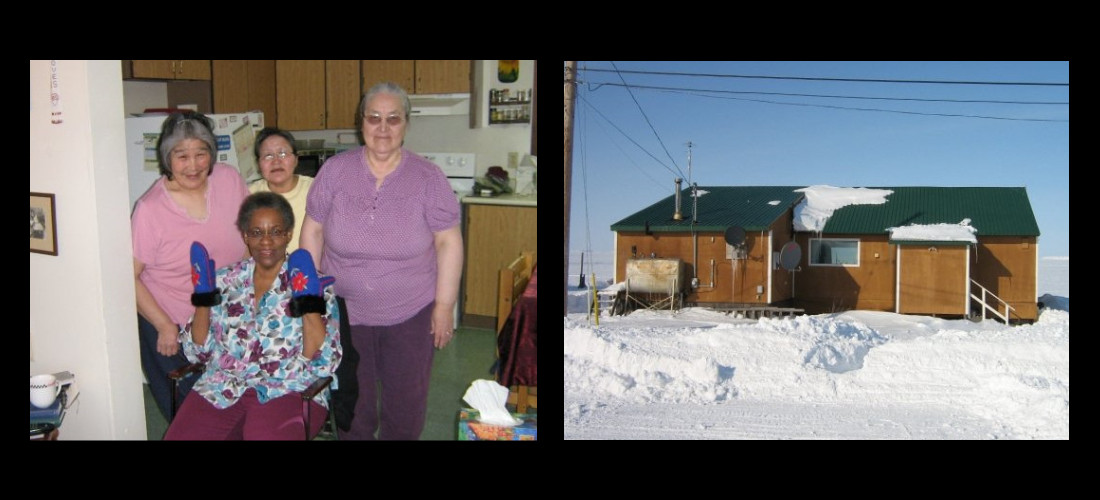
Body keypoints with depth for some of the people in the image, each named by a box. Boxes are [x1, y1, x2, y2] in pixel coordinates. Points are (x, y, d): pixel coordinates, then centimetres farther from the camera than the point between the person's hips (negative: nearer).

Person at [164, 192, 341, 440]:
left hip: (288, 391, -3)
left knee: (266, 434, -34)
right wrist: (204, 298, -1)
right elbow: (197, 353, 10)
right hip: (223, 388, 4)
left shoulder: (311, 283, 1)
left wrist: (308, 305, -16)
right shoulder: (225, 280, 12)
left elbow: (323, 364, -7)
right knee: (180, 436, -23)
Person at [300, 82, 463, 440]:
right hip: (344, 313, 1)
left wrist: (444, 306, -8)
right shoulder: (335, 171, -5)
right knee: (350, 405, 17)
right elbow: (313, 230, 2)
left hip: (410, 315, -1)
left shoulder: (428, 178, -8)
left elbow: (447, 242, -7)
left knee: (407, 405, 13)